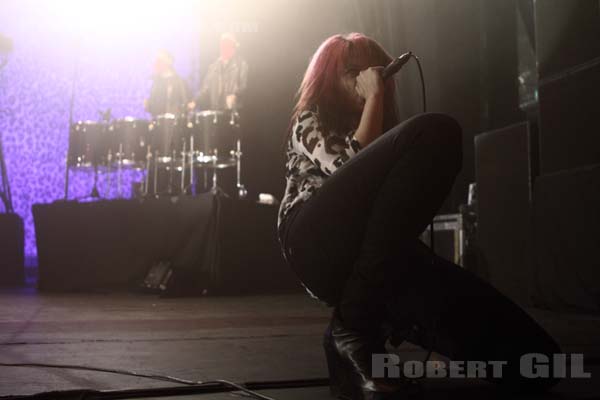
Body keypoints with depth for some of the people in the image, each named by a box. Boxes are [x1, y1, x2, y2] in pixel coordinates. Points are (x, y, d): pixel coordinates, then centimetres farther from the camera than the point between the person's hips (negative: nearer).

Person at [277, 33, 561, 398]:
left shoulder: (376, 125, 34)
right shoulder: (311, 120, 17)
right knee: (435, 132, -26)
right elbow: (352, 167, -5)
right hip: (317, 241, -5)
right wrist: (374, 96, 2)